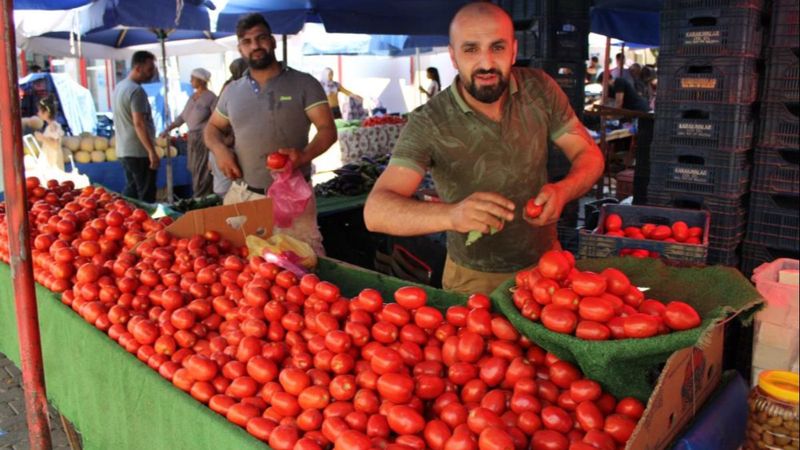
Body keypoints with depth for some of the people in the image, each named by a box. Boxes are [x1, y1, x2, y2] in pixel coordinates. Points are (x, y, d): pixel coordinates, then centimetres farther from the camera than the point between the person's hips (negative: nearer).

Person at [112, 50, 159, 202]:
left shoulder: (119, 86, 14)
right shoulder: (136, 90, -16)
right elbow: (139, 124, -23)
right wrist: (152, 151, -23)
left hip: (124, 150, 9)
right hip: (138, 152, -9)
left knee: (130, 192, 17)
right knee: (146, 196, -4)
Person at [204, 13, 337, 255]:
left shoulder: (303, 84, -2)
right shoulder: (232, 91, 12)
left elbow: (327, 130, -7)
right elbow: (213, 127, 24)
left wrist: (305, 155, -27)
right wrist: (219, 149, 0)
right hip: (241, 195, 4)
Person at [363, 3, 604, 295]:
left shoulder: (539, 89, -13)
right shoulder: (428, 123, -25)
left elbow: (589, 154, -5)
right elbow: (376, 211, -34)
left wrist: (563, 190, -29)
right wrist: (450, 214, -54)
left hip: (545, 261, 4)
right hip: (474, 278, -3)